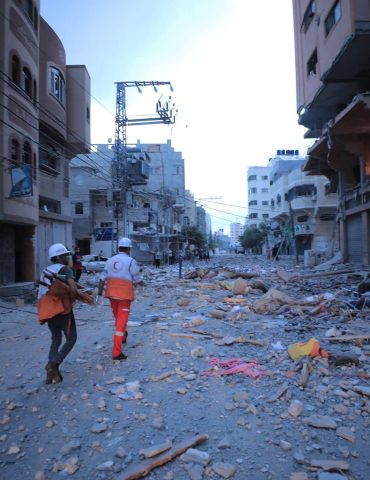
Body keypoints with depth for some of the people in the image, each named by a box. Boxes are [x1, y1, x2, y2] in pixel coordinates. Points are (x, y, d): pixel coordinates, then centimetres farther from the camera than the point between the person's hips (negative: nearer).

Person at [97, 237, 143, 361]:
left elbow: (102, 279, 3)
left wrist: (99, 294, 5)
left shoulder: (110, 260, 7)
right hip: (124, 295, -5)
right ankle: (117, 352, -5)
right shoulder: (131, 261, -8)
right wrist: (141, 283, 21)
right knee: (121, 321, -2)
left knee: (118, 318, 25)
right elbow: (137, 279, -1)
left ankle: (122, 336, 49)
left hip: (111, 294, 5)